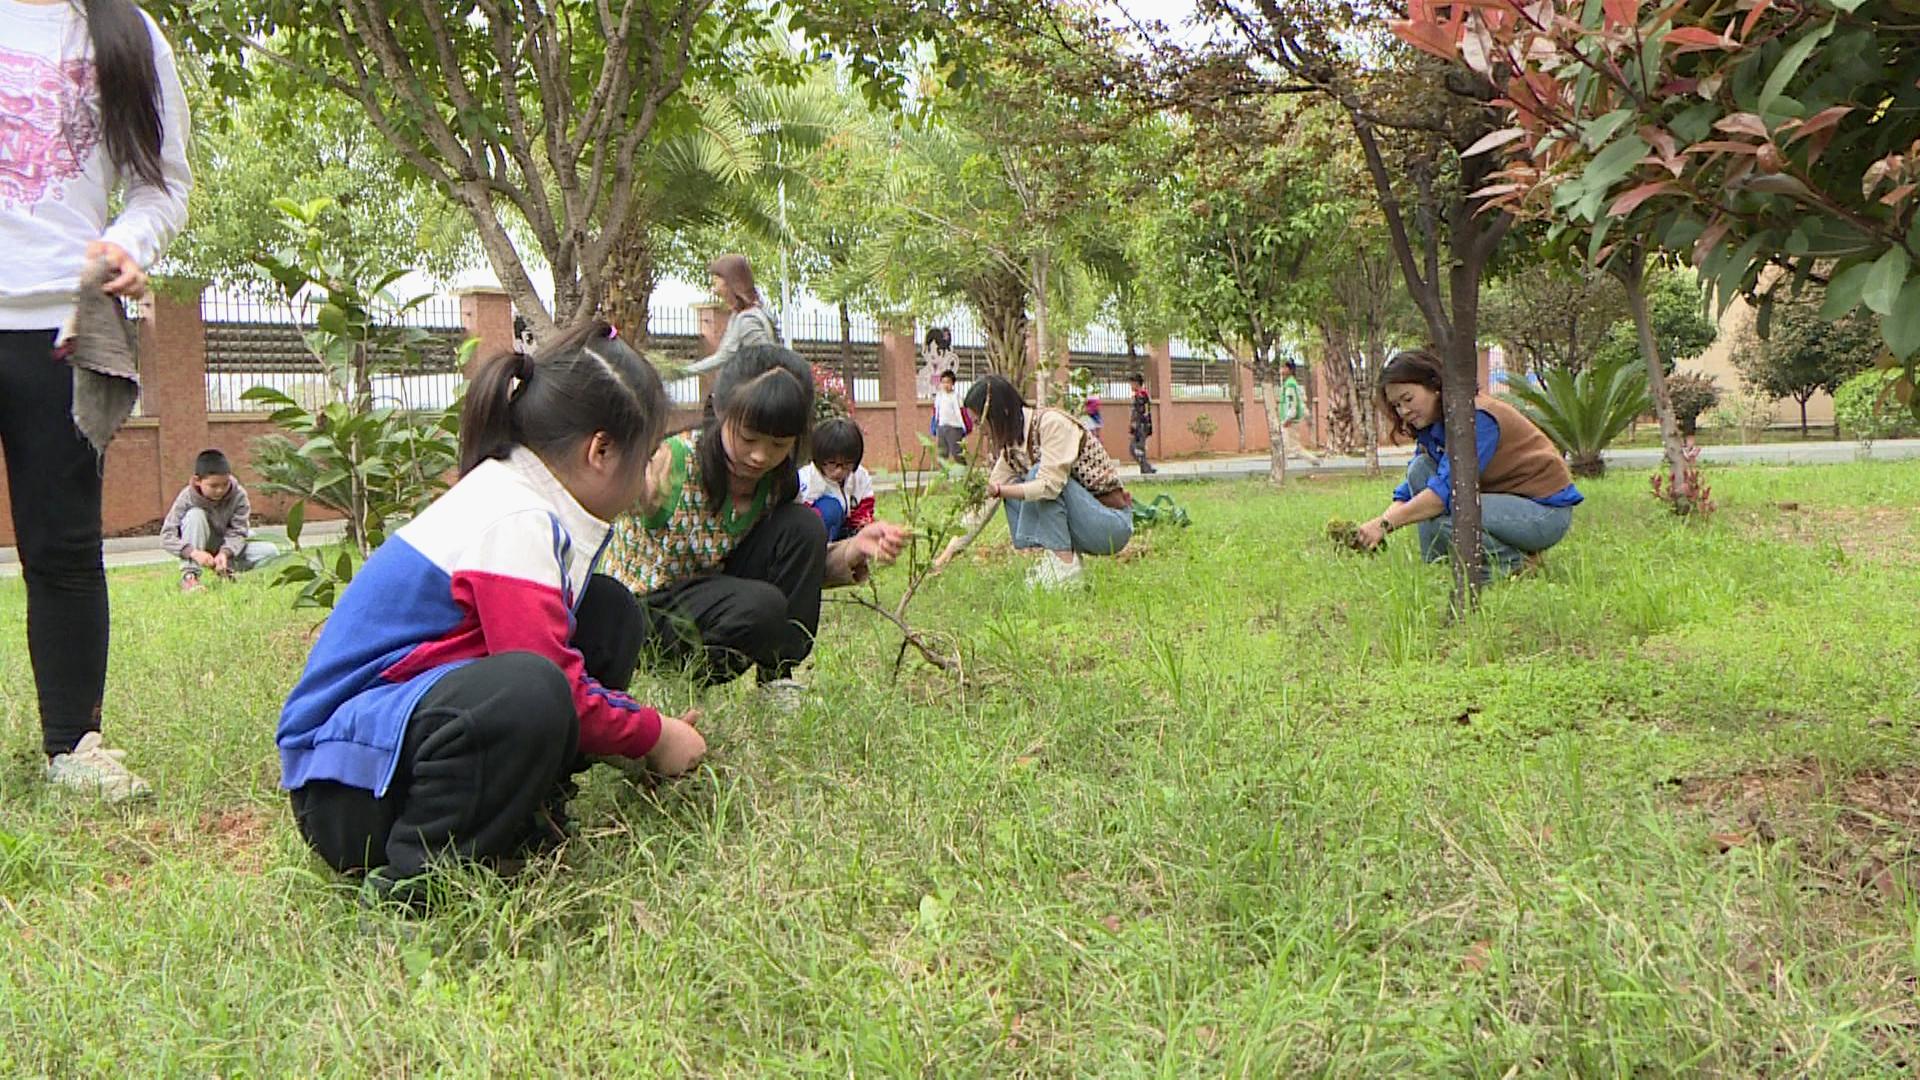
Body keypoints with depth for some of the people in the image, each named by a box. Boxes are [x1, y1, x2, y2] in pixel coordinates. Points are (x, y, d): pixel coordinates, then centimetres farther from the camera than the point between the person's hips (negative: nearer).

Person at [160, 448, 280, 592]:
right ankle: (189, 576, -27)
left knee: (271, 552, -22)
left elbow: (238, 532, -20)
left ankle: (226, 570, 2)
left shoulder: (238, 495, -20)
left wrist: (224, 553, -40)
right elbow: (166, 536, -26)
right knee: (195, 515, -31)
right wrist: (194, 552, -42)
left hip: (230, 548, 1)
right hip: (202, 549, -1)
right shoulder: (187, 498, -22)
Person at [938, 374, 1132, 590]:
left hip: (1113, 522, -8)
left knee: (1037, 474, -23)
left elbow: (1050, 484, -29)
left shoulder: (1052, 423, -17)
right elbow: (986, 503, 4)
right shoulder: (1011, 446, 5)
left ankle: (1064, 566, -22)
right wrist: (952, 549, -1)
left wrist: (999, 490, -36)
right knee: (1014, 490, 0)